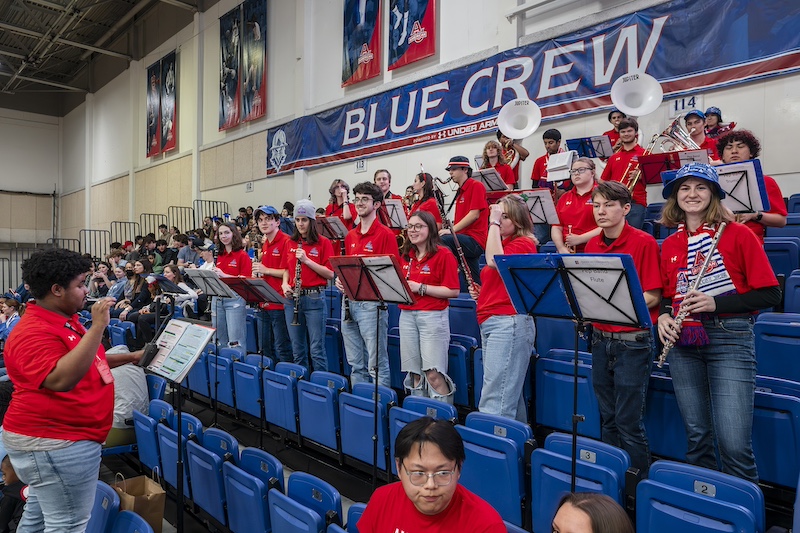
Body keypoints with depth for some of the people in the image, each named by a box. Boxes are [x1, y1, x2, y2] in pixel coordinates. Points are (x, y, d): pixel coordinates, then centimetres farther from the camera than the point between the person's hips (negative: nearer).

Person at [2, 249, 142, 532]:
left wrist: (130, 357, 15)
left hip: (52, 439, 10)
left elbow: (82, 362, 23)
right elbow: (62, 379, -38)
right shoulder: (33, 334, -23)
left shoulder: (65, 320, 8)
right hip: (55, 445, -10)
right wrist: (98, 327, -37)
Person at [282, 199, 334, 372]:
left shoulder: (323, 243, -3)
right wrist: (285, 284, 0)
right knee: (297, 349, 12)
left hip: (314, 298, -5)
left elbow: (330, 274, -10)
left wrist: (307, 260, -16)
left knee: (316, 349, -1)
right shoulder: (290, 243, 11)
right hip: (293, 298, 5)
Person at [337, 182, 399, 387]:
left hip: (372, 303, -7)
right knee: (355, 363, 15)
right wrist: (341, 279, 3)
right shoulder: (350, 236, 15)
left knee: (376, 364, -1)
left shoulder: (385, 234, -7)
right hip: (349, 301, 7)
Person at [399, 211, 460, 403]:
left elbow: (453, 291, -12)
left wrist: (420, 288, -16)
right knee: (414, 373, 8)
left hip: (433, 316, -6)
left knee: (433, 374, -9)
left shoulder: (443, 254, -5)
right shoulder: (406, 256, 14)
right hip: (407, 316, 6)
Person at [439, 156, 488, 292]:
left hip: (474, 239, -9)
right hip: (466, 239, 9)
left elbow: (474, 214, -16)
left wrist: (452, 230, -20)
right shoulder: (460, 192, 22)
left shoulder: (476, 186, -5)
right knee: (473, 285, 10)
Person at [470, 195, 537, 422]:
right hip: (490, 322, 10)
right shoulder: (503, 244, 20)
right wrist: (481, 292, 11)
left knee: (494, 402, -13)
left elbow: (494, 261, -26)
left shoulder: (523, 243, -7)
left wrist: (494, 223, -18)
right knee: (509, 394, 16)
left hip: (509, 323, -10)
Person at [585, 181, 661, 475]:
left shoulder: (644, 242, -9)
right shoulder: (592, 245, 8)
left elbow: (653, 297, -13)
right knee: (608, 418, 14)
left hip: (633, 340, -5)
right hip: (601, 338, 6)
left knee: (628, 421, -1)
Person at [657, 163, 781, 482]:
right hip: (683, 341, 4)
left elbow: (770, 294, -5)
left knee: (734, 444, -9)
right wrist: (663, 317, -2)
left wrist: (716, 304, -17)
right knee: (697, 436, 11)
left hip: (730, 338, -4)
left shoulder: (738, 234, -2)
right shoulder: (669, 245, 10)